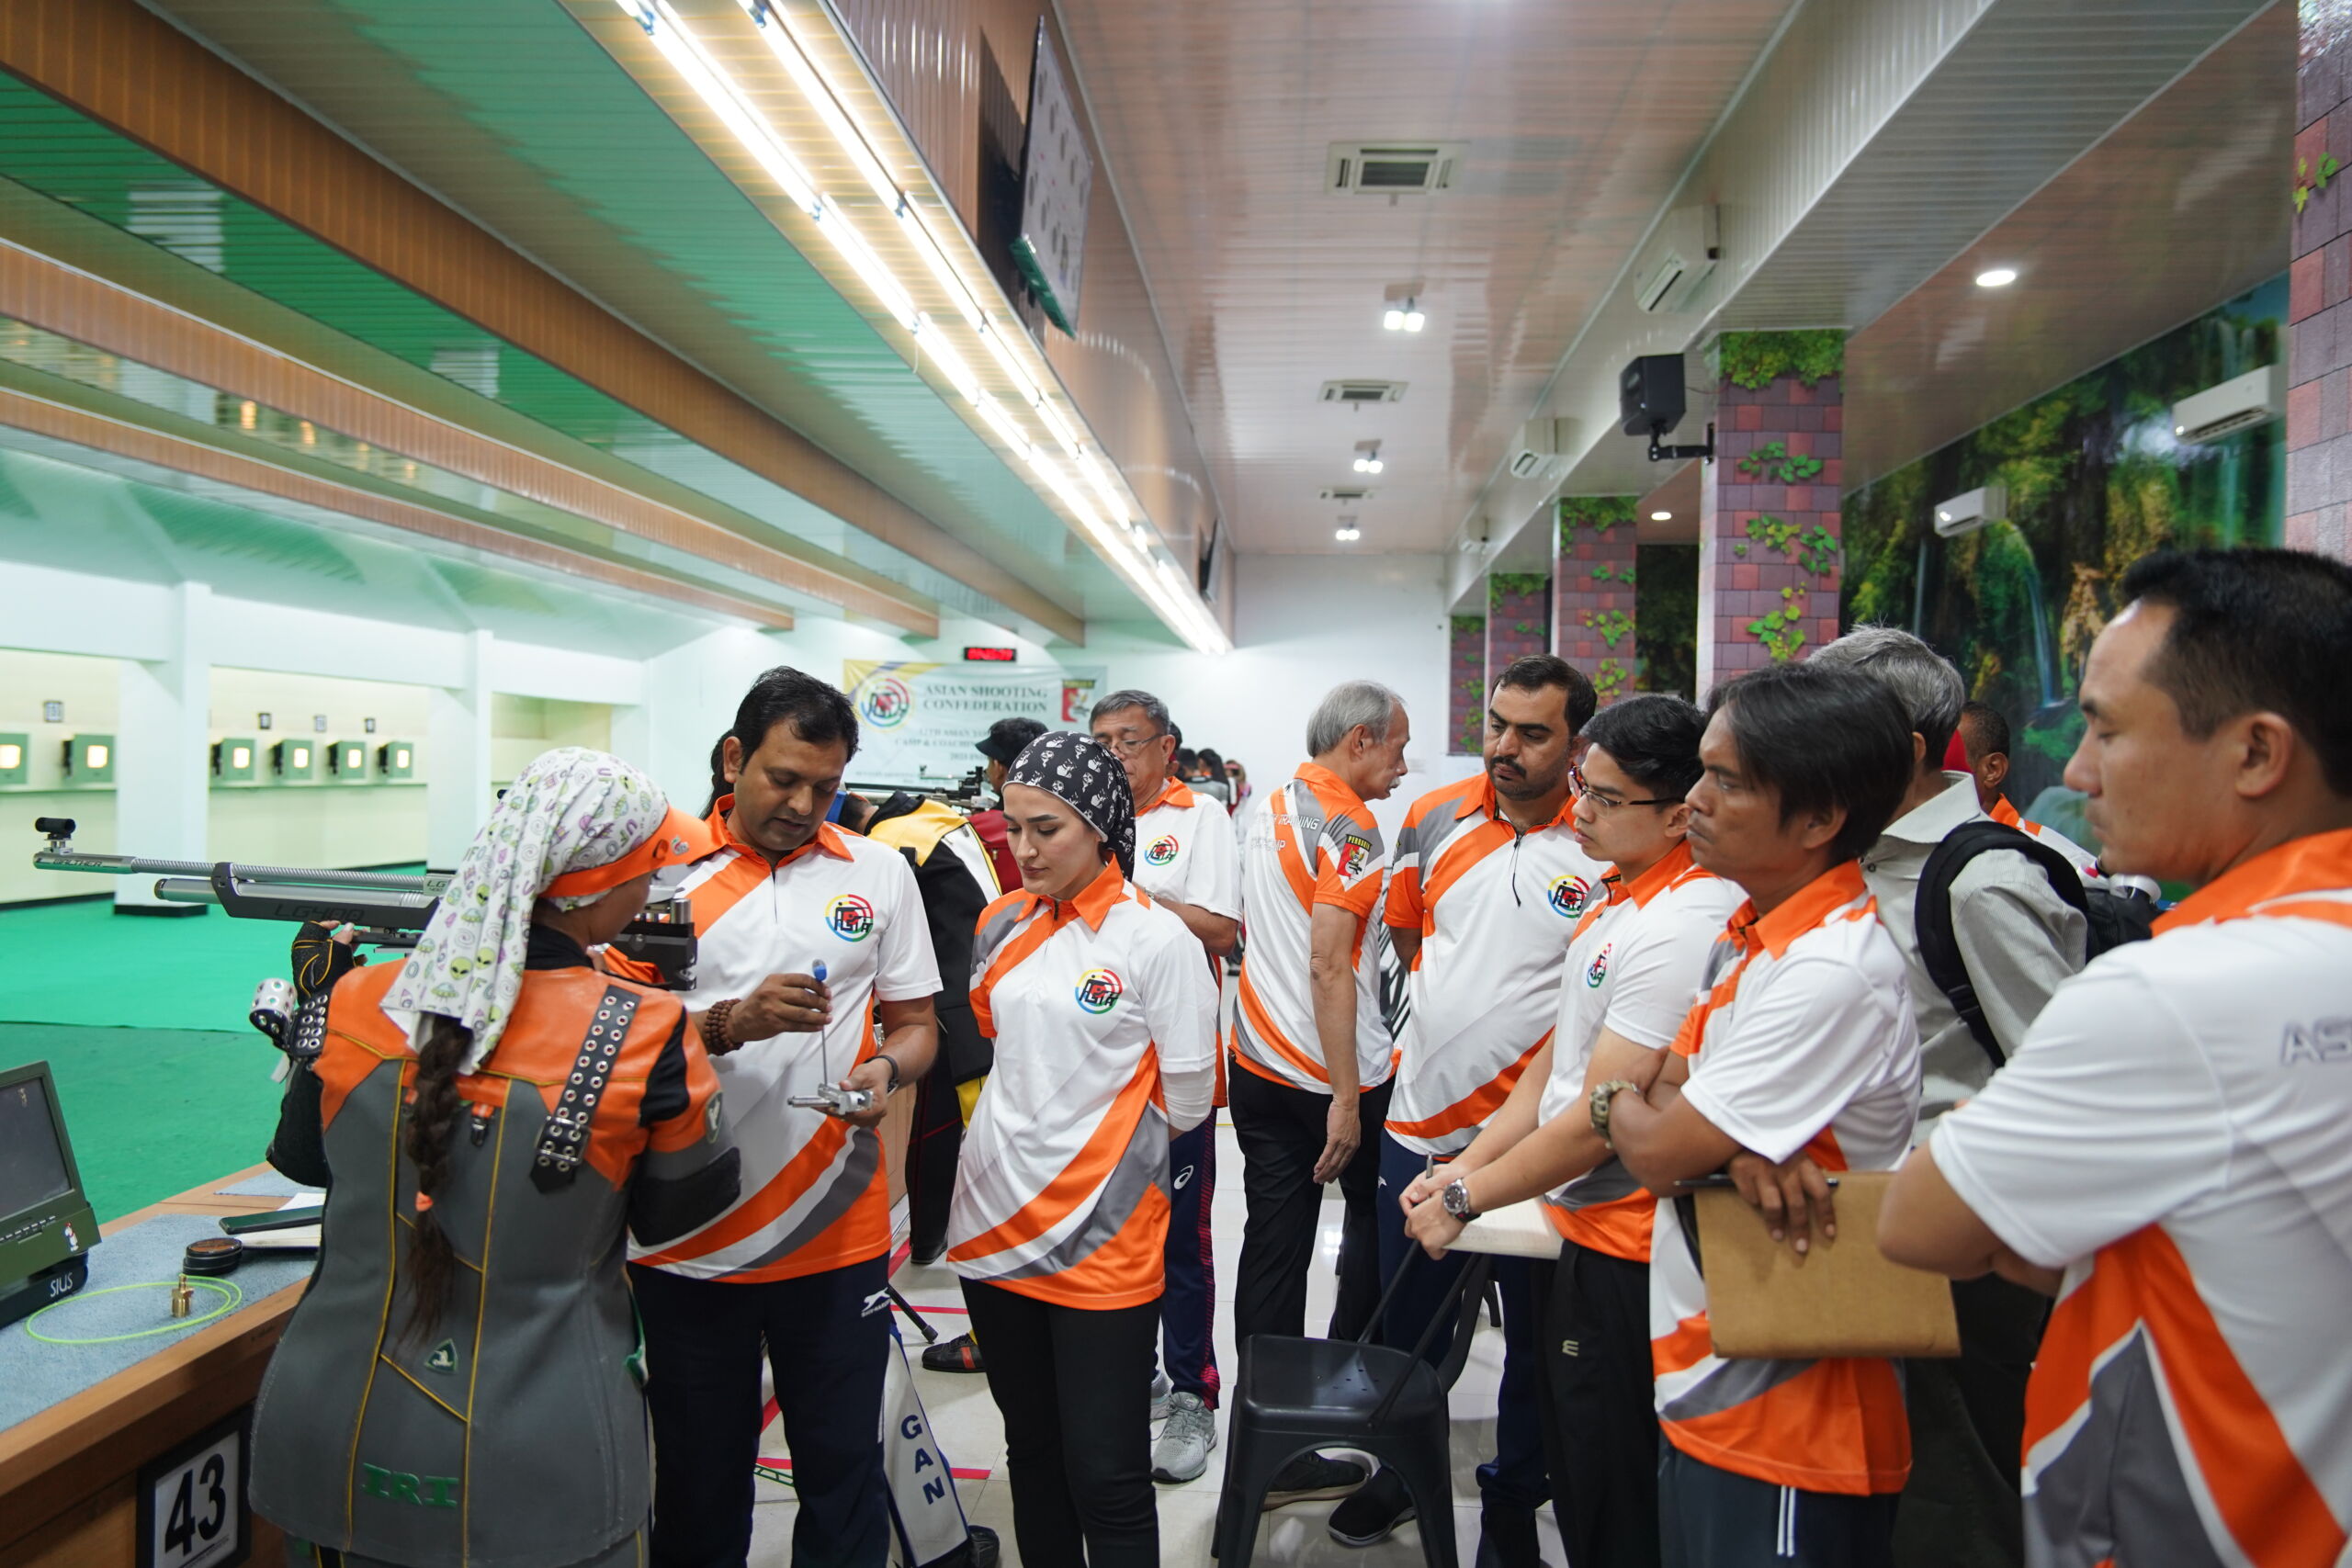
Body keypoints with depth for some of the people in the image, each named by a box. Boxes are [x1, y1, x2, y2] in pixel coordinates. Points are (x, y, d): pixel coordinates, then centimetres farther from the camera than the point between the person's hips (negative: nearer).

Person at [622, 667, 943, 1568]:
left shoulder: (879, 873, 3)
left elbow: (915, 1024, 8)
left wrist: (885, 1070, -13)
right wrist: (732, 1023, -21)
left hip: (839, 1233, 1)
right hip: (688, 1241, 0)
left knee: (844, 1476, 12)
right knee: (699, 1488, 16)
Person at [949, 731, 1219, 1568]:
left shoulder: (1158, 940, -12)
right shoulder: (1003, 925, 4)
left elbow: (1186, 1101, -8)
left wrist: (1094, 1133, 4)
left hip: (1103, 1241, -5)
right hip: (995, 1222, 6)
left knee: (1106, 1479, 3)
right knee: (1031, 1451, 20)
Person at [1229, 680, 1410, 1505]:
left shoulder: (1269, 809, 10)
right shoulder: (1352, 831, -17)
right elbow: (1329, 968, -23)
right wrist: (1347, 1098, -21)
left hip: (1256, 1063, 7)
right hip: (1332, 1075, -7)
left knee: (1273, 1248, 8)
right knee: (1378, 1217, 17)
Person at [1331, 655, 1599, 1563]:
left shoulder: (1604, 850, -11)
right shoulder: (1434, 818, 1)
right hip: (1420, 1114, 4)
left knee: (1535, 1334, 14)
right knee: (1408, 1318, 20)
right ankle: (1405, 1468, 43)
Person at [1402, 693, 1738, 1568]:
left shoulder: (1683, 926, -24)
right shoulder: (1615, 899, 8)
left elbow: (1601, 1119, -24)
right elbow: (1556, 1061, 12)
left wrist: (1465, 1197, -13)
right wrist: (1465, 1166, 4)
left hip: (1624, 1248, -9)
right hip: (1577, 1230, 9)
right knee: (1570, 1470, 24)